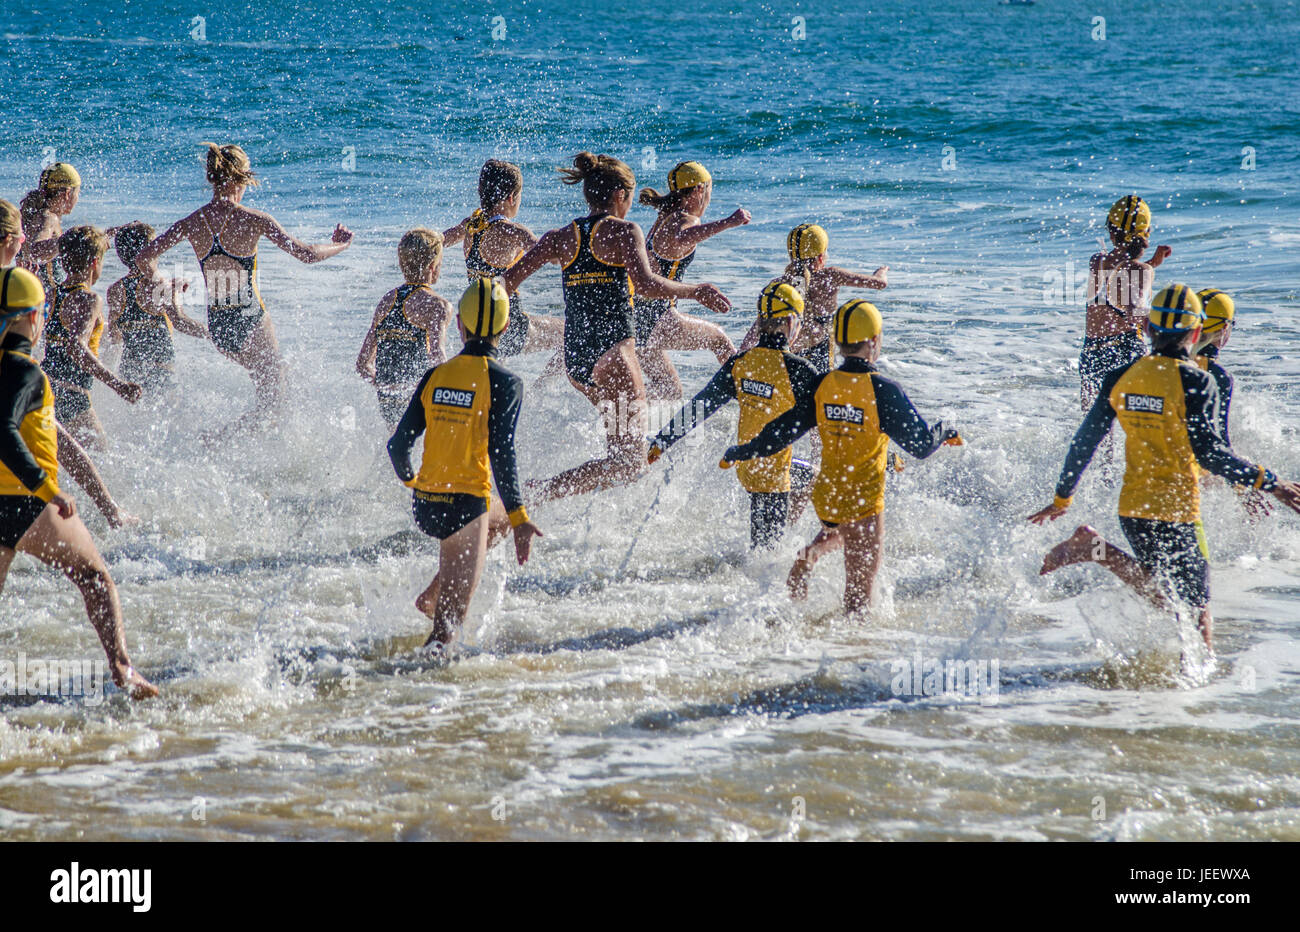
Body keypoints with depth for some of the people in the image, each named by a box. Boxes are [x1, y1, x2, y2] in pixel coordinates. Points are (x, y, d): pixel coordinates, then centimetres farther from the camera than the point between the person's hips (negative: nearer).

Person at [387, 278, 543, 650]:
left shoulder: (435, 376, 5)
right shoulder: (504, 382, -8)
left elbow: (398, 445, 8)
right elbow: (501, 455, -16)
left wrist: (411, 482, 28)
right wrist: (518, 518, -12)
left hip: (424, 504, 6)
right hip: (465, 506, -6)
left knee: (500, 513, 35)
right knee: (451, 619, 1)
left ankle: (434, 593, 25)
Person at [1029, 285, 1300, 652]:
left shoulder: (1121, 378, 4)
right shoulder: (1196, 382, -12)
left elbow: (1084, 442, 6)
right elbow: (1208, 451, -19)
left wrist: (1062, 498, 16)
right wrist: (1267, 483, -14)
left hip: (1132, 508, 5)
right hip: (1176, 511, -5)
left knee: (1161, 597, 17)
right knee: (1197, 608, 5)